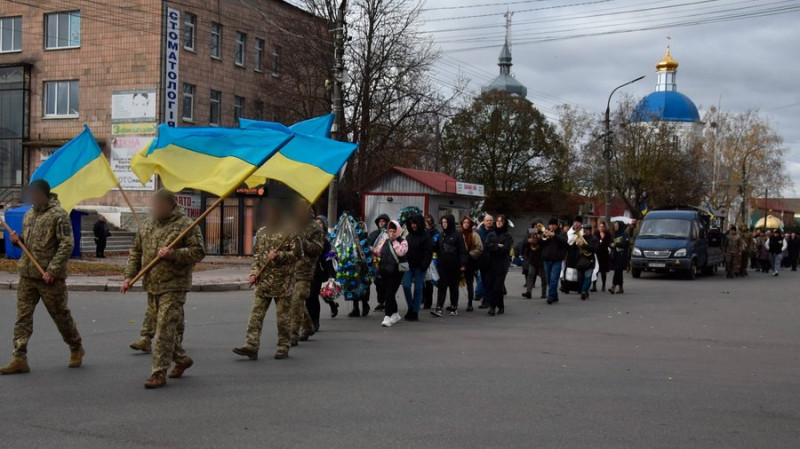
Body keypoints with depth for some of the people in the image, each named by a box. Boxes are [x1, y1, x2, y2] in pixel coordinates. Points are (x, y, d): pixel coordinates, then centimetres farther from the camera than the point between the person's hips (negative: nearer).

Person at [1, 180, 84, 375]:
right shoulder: (29, 215, 14)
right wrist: (18, 240, 1)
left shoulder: (58, 215, -10)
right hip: (27, 275, 7)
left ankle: (76, 348, 25)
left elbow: (67, 245, -16)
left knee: (60, 314, 6)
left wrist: (52, 270, -21)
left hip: (50, 278, -7)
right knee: (23, 316, 1)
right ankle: (20, 359, 3)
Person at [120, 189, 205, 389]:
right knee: (157, 326, 15)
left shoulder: (185, 225, -8)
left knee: (165, 329, -9)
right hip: (152, 286, 7)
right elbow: (135, 251, 17)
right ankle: (182, 359, 34)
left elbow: (198, 252, -12)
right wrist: (130, 275, 7)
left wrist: (173, 254, -23)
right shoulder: (147, 225, 12)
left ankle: (159, 373, -4)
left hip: (173, 287, -7)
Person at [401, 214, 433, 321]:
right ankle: (410, 307, 12)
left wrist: (424, 265, -18)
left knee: (418, 289, 1)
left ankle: (415, 312, 9)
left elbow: (429, 252, -9)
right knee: (406, 285, -8)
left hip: (420, 267, -4)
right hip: (409, 266, 4)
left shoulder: (426, 236, -3)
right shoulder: (409, 236, 12)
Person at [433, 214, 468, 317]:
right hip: (443, 265, 4)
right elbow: (437, 249, 16)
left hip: (454, 266, -4)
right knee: (442, 286, -4)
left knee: (454, 287, 7)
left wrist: (463, 264, -15)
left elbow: (462, 250, -9)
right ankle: (439, 309, -11)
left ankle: (454, 308, 18)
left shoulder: (457, 234, -5)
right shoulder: (441, 235, 10)